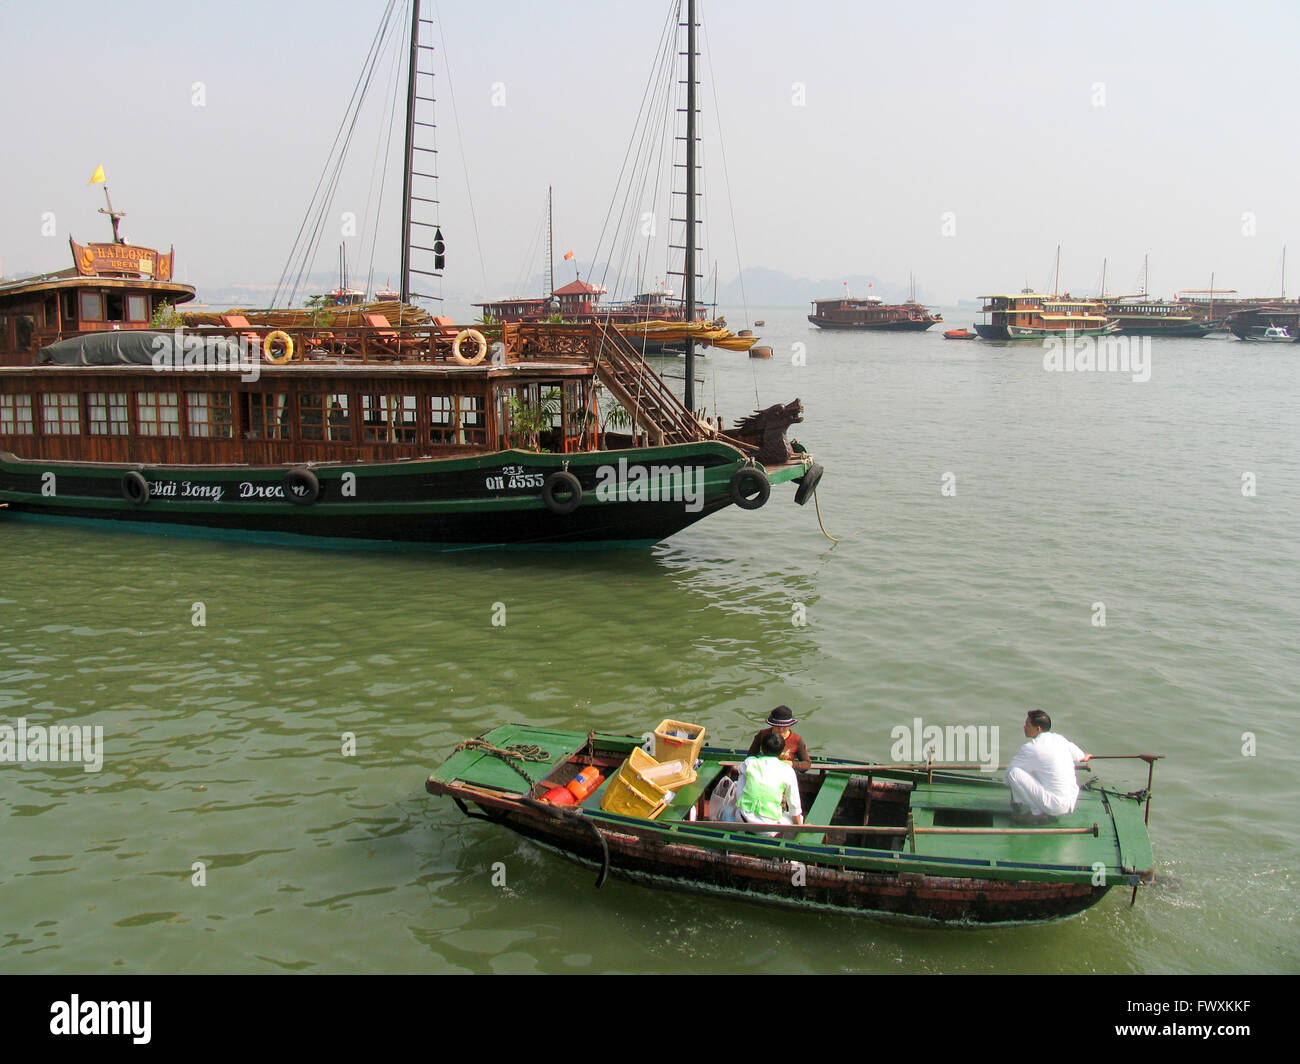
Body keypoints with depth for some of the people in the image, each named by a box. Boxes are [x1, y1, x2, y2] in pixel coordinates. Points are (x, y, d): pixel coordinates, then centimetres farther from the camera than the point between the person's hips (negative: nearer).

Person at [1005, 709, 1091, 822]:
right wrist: (1085, 757, 50)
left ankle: (1037, 814, -6)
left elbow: (1009, 771, -4)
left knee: (1014, 773, -14)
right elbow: (1079, 757, 26)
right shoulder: (1060, 739, 7)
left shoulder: (1030, 748, -13)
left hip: (1056, 806, -8)